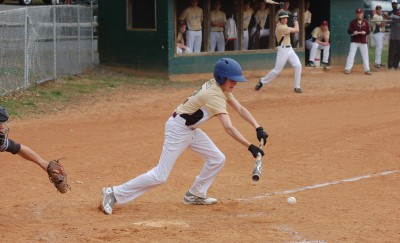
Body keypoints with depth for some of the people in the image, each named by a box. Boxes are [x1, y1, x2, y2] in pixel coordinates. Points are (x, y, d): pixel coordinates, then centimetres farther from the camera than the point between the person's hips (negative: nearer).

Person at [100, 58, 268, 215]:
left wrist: (258, 128, -5)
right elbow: (228, 128, -33)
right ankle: (114, 194, -5)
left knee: (217, 159, 9)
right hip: (178, 129, -10)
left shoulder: (221, 87, 2)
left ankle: (195, 195, 23)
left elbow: (240, 109, 7)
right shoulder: (214, 95, -26)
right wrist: (250, 147, -35)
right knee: (160, 176, -11)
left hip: (191, 130, 10)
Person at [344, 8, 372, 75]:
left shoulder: (365, 22, 6)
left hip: (363, 42, 2)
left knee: (365, 55, 4)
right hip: (354, 41, -2)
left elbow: (368, 31, 6)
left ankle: (367, 69, 12)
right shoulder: (353, 22, 1)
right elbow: (349, 31, -2)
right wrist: (353, 32, -22)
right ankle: (347, 69, -5)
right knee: (351, 55, -8)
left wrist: (365, 32, -16)